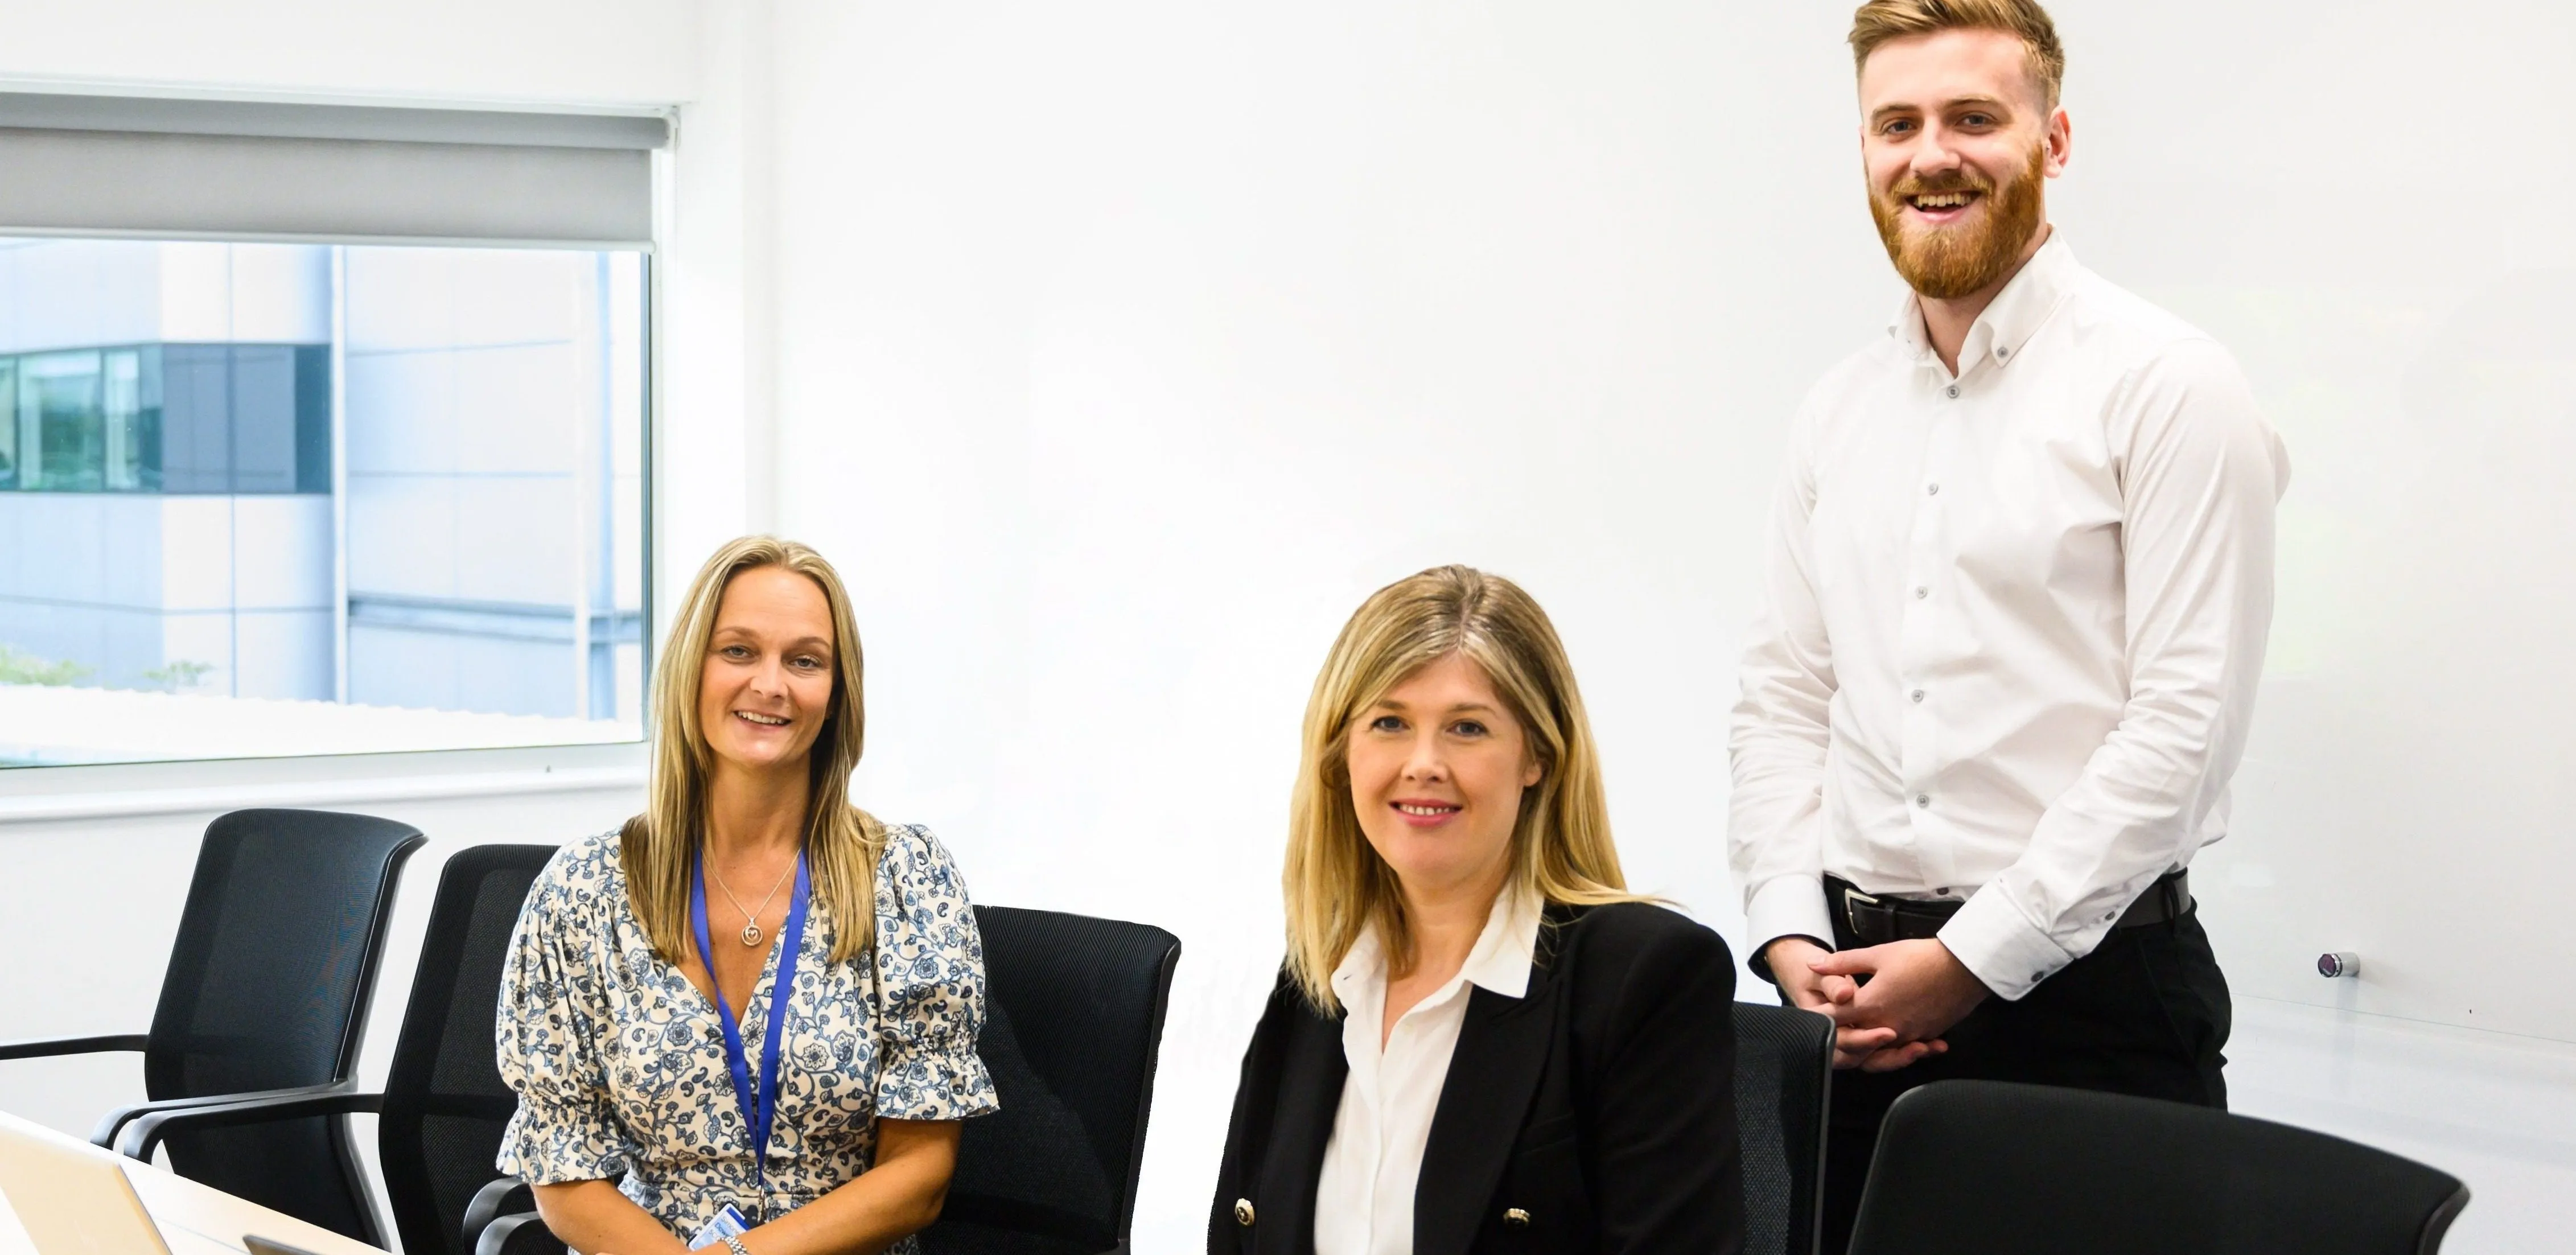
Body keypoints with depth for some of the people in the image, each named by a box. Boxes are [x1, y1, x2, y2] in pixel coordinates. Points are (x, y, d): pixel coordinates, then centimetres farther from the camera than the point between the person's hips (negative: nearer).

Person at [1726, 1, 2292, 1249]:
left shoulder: (2167, 386, -7)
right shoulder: (1839, 410, 12)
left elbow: (2186, 725, -13)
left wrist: (1971, 959, -13)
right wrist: (1791, 936, -1)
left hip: (2085, 989, -5)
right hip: (1856, 1004, 5)